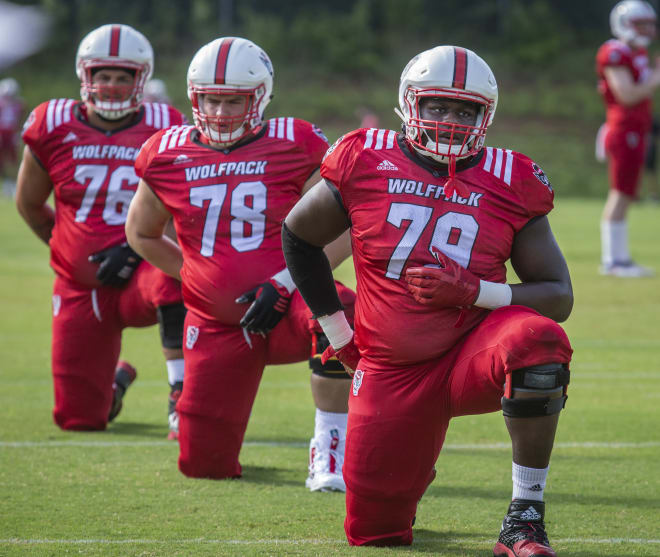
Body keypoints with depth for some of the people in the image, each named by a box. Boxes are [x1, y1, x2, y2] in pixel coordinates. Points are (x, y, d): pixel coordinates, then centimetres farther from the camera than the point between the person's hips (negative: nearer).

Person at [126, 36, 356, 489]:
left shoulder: (294, 148, -6)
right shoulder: (170, 155, 3)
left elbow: (343, 231, -10)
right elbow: (141, 234, 21)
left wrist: (286, 283, -19)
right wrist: (192, 276, 10)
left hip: (287, 303, -3)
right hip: (216, 323, 3)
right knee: (204, 465, 1)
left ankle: (329, 451, -23)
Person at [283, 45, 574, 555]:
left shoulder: (509, 183, -5)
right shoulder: (366, 163, -4)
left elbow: (559, 297, -6)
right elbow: (298, 237, 12)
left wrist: (474, 292, -21)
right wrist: (338, 332, 10)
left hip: (472, 350, -1)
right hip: (391, 372, 1)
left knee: (539, 342, -37)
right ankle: (412, 473, 39)